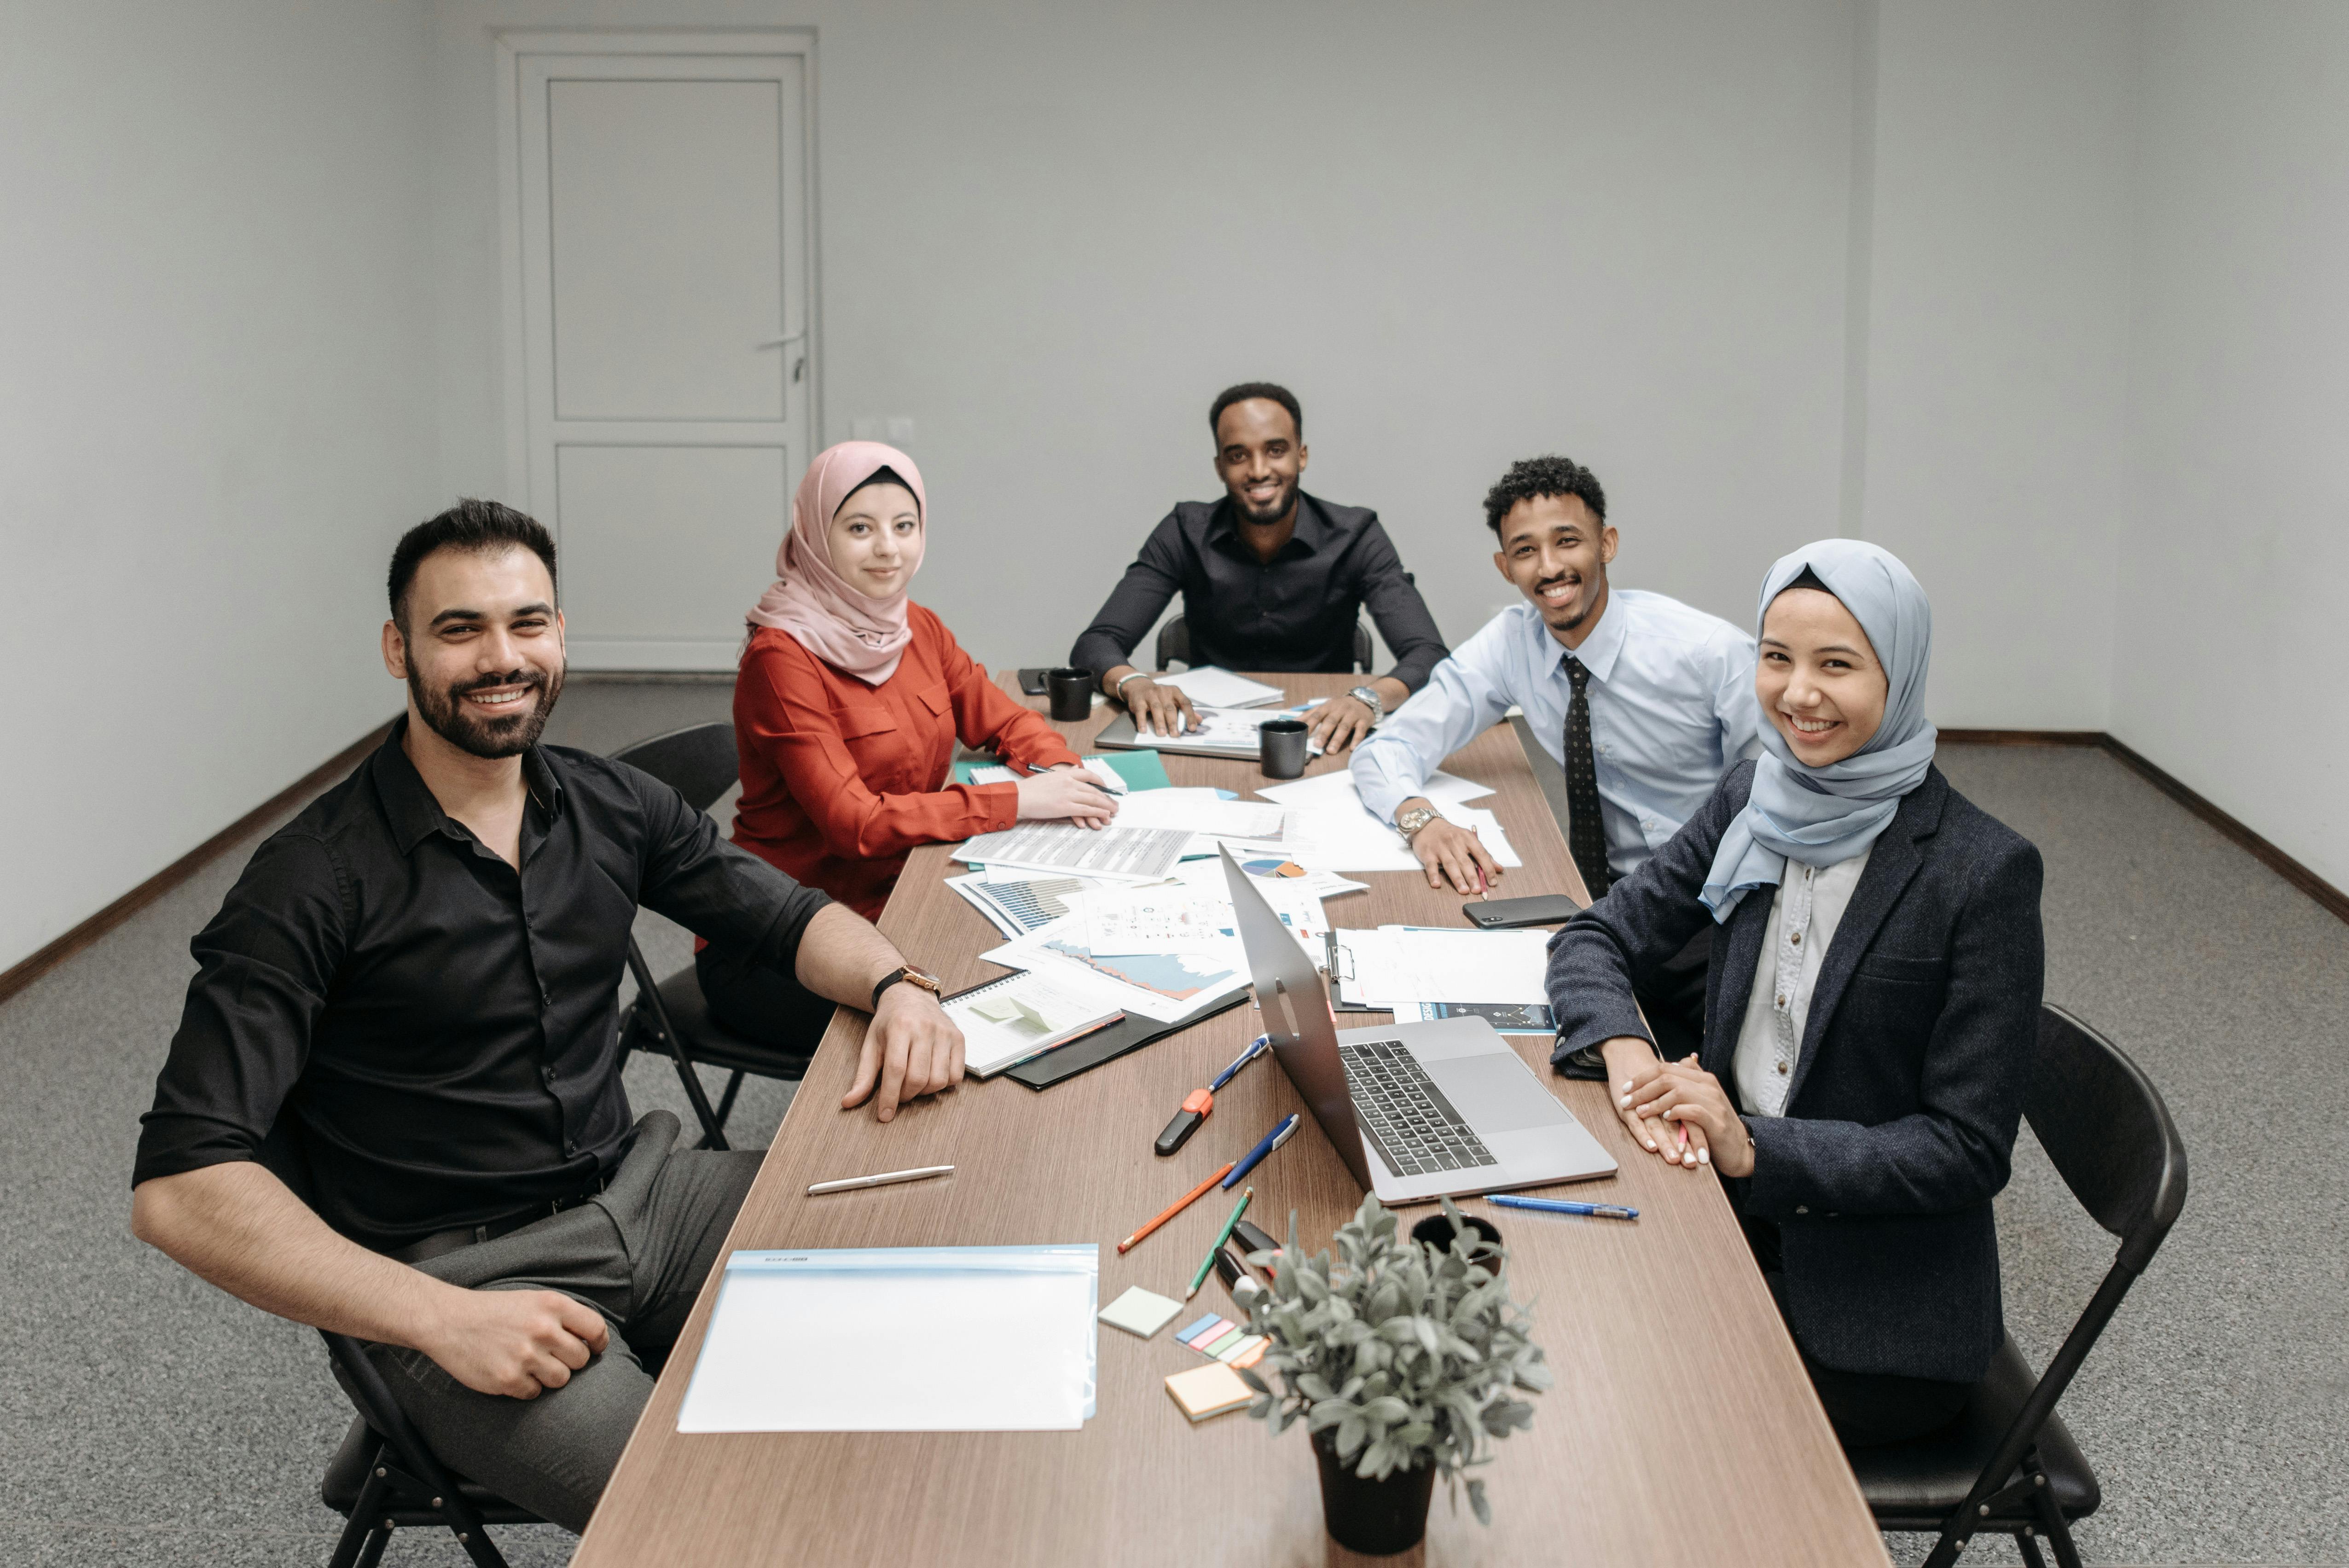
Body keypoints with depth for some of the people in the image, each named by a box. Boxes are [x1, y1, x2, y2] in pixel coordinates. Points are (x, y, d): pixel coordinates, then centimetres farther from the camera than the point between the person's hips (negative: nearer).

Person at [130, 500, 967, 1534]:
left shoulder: (610, 806, 5)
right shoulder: (314, 880, -14)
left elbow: (789, 915, 17)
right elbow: (178, 1187, -19)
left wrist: (895, 984, -7)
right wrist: (439, 1319, -28)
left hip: (638, 1191, 6)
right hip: (457, 1275, -6)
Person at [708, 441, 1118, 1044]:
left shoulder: (916, 627, 6)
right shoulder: (782, 658, -17)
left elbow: (1002, 719, 16)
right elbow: (854, 822, -23)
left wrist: (1058, 769, -9)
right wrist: (1018, 802, -24)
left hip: (890, 910, 7)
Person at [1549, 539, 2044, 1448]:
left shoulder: (1986, 873, -16)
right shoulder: (1753, 802, 2)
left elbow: (1970, 1152, -15)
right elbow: (1596, 938, 8)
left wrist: (1753, 1149, -23)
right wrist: (1628, 1055, -14)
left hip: (1878, 1324, -5)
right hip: (1739, 1231, 5)